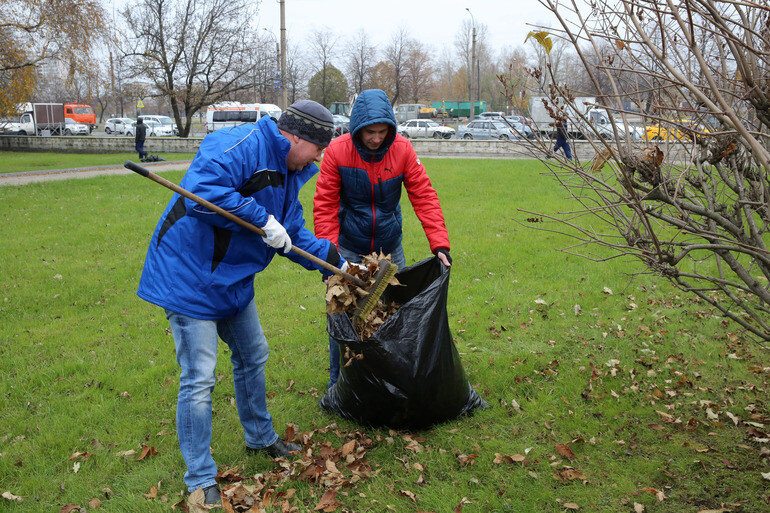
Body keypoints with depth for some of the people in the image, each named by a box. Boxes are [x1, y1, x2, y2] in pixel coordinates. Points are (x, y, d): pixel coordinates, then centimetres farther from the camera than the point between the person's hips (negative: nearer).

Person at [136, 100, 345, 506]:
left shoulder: (288, 173, 9)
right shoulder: (240, 145, -22)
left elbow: (294, 233, 16)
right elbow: (203, 191, -36)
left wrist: (334, 261, 7)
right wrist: (262, 220, -29)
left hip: (233, 280, 10)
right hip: (190, 276, -10)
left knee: (253, 356, 22)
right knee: (199, 379, -5)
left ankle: (259, 437, 44)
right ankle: (200, 480, 10)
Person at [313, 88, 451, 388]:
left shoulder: (402, 149, -11)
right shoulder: (338, 150, -15)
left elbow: (424, 197, -10)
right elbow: (325, 206, -12)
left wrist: (440, 244, -18)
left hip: (390, 248, 2)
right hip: (349, 249, -2)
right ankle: (337, 384, 18)